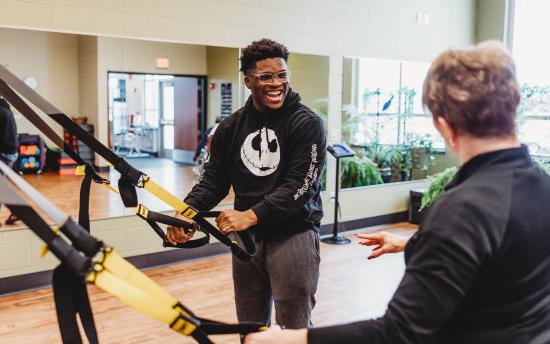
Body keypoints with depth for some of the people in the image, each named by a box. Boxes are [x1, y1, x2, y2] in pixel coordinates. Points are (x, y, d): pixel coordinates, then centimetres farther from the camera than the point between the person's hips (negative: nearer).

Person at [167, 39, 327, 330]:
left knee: (294, 328, 0)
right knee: (249, 326, 16)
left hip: (293, 234, -4)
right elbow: (213, 180, 6)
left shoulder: (307, 124, -9)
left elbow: (300, 185, -17)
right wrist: (187, 212, -13)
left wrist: (251, 216, -26)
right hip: (246, 236, 5)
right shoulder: (230, 128, 6)